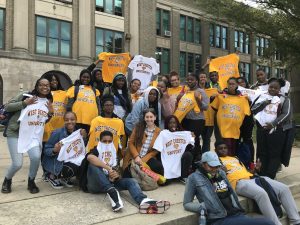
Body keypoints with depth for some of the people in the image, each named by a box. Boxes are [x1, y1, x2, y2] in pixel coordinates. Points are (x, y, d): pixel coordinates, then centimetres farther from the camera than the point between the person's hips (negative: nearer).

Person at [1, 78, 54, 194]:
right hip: (15, 134, -3)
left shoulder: (48, 102, 10)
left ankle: (31, 182, 7)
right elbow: (7, 107, -8)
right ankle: (7, 181, 27)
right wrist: (25, 103, -18)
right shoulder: (25, 96, -5)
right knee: (17, 163, -9)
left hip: (34, 136, 3)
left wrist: (50, 113, -1)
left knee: (36, 157, -22)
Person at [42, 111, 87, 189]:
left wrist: (84, 138, -16)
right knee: (74, 168, -31)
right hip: (56, 161, -5)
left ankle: (64, 178, 9)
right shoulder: (57, 133, -18)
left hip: (71, 160, 5)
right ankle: (52, 176, 1)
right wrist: (54, 150, -34)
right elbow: (46, 150, -13)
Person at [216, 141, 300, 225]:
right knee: (261, 193, -38)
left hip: (253, 178, 8)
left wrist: (255, 169, 10)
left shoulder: (235, 158, 32)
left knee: (284, 188, -4)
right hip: (239, 182, -8)